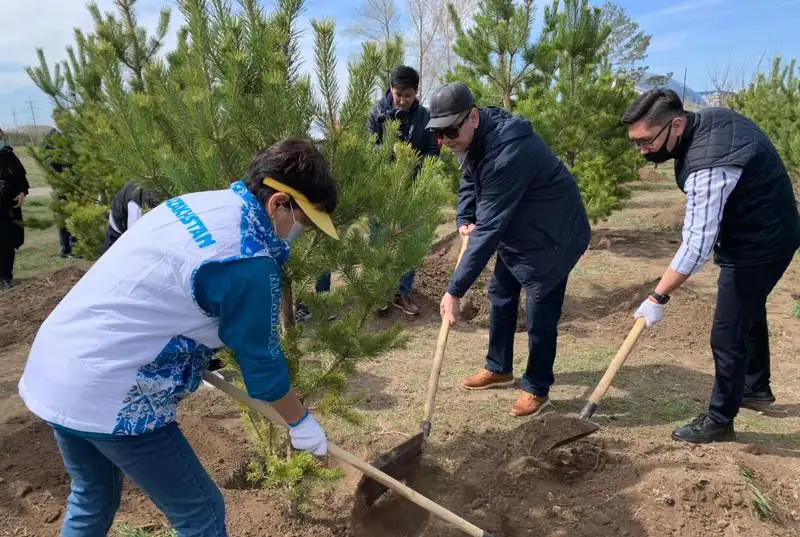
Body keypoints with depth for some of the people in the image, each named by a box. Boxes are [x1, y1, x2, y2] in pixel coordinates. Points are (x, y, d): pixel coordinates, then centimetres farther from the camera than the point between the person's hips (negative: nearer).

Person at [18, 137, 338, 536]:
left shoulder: (197, 203, 6)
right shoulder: (248, 261, -21)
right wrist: (301, 423, 8)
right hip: (107, 395, -9)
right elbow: (262, 362, -9)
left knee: (92, 499, 29)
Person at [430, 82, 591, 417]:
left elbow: (490, 227, -40)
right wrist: (463, 220, -8)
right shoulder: (475, 138, -7)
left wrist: (455, 290, -39)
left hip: (553, 235, -9)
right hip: (515, 230, 9)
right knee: (500, 297, 17)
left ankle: (537, 389, 18)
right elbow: (470, 181, 12)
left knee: (539, 315, -3)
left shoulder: (508, 152, -37)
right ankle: (499, 368, 35)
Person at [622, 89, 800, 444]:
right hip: (766, 231, 11)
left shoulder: (708, 166, -35)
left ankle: (719, 421, 14)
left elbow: (697, 246, -34)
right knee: (749, 312, 26)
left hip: (757, 245, -11)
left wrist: (658, 298, -28)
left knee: (728, 335, -2)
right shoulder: (710, 118, -5)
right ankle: (757, 389, 46)